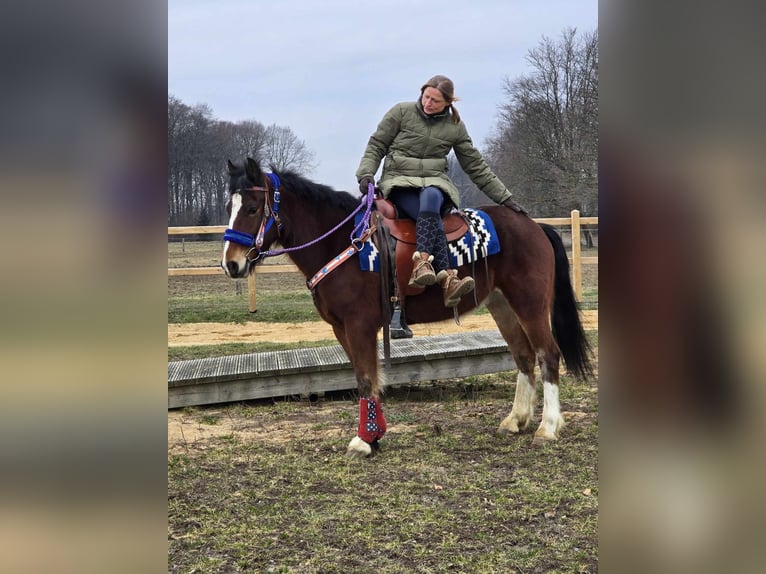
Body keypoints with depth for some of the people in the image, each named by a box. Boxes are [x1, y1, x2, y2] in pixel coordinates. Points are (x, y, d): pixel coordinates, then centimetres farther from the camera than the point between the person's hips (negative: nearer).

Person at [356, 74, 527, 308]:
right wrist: (366, 173, -11)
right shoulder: (401, 112, 4)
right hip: (399, 180, -1)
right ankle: (447, 277, -47)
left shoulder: (455, 126, 10)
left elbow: (476, 166, 15)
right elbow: (376, 145, 7)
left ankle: (422, 261, -52)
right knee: (431, 215, -34)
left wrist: (504, 198, 12)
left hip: (434, 182, 2)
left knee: (430, 198, -38)